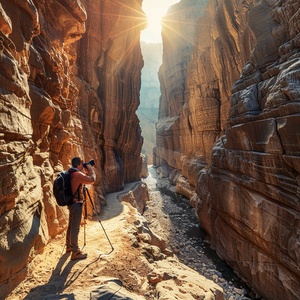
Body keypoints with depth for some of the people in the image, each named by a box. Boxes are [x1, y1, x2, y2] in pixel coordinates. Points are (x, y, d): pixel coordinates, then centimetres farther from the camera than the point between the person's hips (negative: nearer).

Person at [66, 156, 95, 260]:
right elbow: (92, 180, -26)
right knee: (75, 228, -4)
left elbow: (83, 178, 24)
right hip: (76, 204, -10)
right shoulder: (77, 174, -20)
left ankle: (69, 246, 35)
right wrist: (91, 170, -10)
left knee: (71, 225, 21)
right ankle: (75, 253, 3)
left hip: (71, 203, 10)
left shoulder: (71, 173, 10)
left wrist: (85, 171, 12)